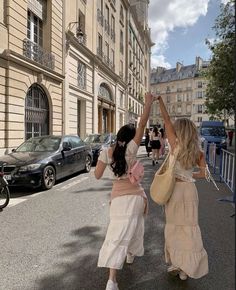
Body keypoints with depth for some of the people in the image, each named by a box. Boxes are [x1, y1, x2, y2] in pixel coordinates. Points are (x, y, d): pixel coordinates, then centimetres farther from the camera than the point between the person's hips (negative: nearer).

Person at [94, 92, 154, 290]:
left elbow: (97, 175, 0)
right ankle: (130, 255, 46)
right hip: (135, 195, -1)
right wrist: (148, 103, -5)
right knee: (133, 229, 24)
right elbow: (142, 126, -10)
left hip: (118, 196, 1)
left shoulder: (107, 152, -2)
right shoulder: (130, 149, -8)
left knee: (118, 233, 2)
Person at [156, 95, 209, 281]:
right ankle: (186, 268, 22)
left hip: (174, 188, -3)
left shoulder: (176, 145, -10)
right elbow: (203, 174, -1)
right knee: (189, 227, 13)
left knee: (174, 227, 14)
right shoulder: (198, 152, -1)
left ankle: (177, 264, 26)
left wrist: (160, 100, 0)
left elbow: (167, 120, -6)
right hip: (190, 189, 3)